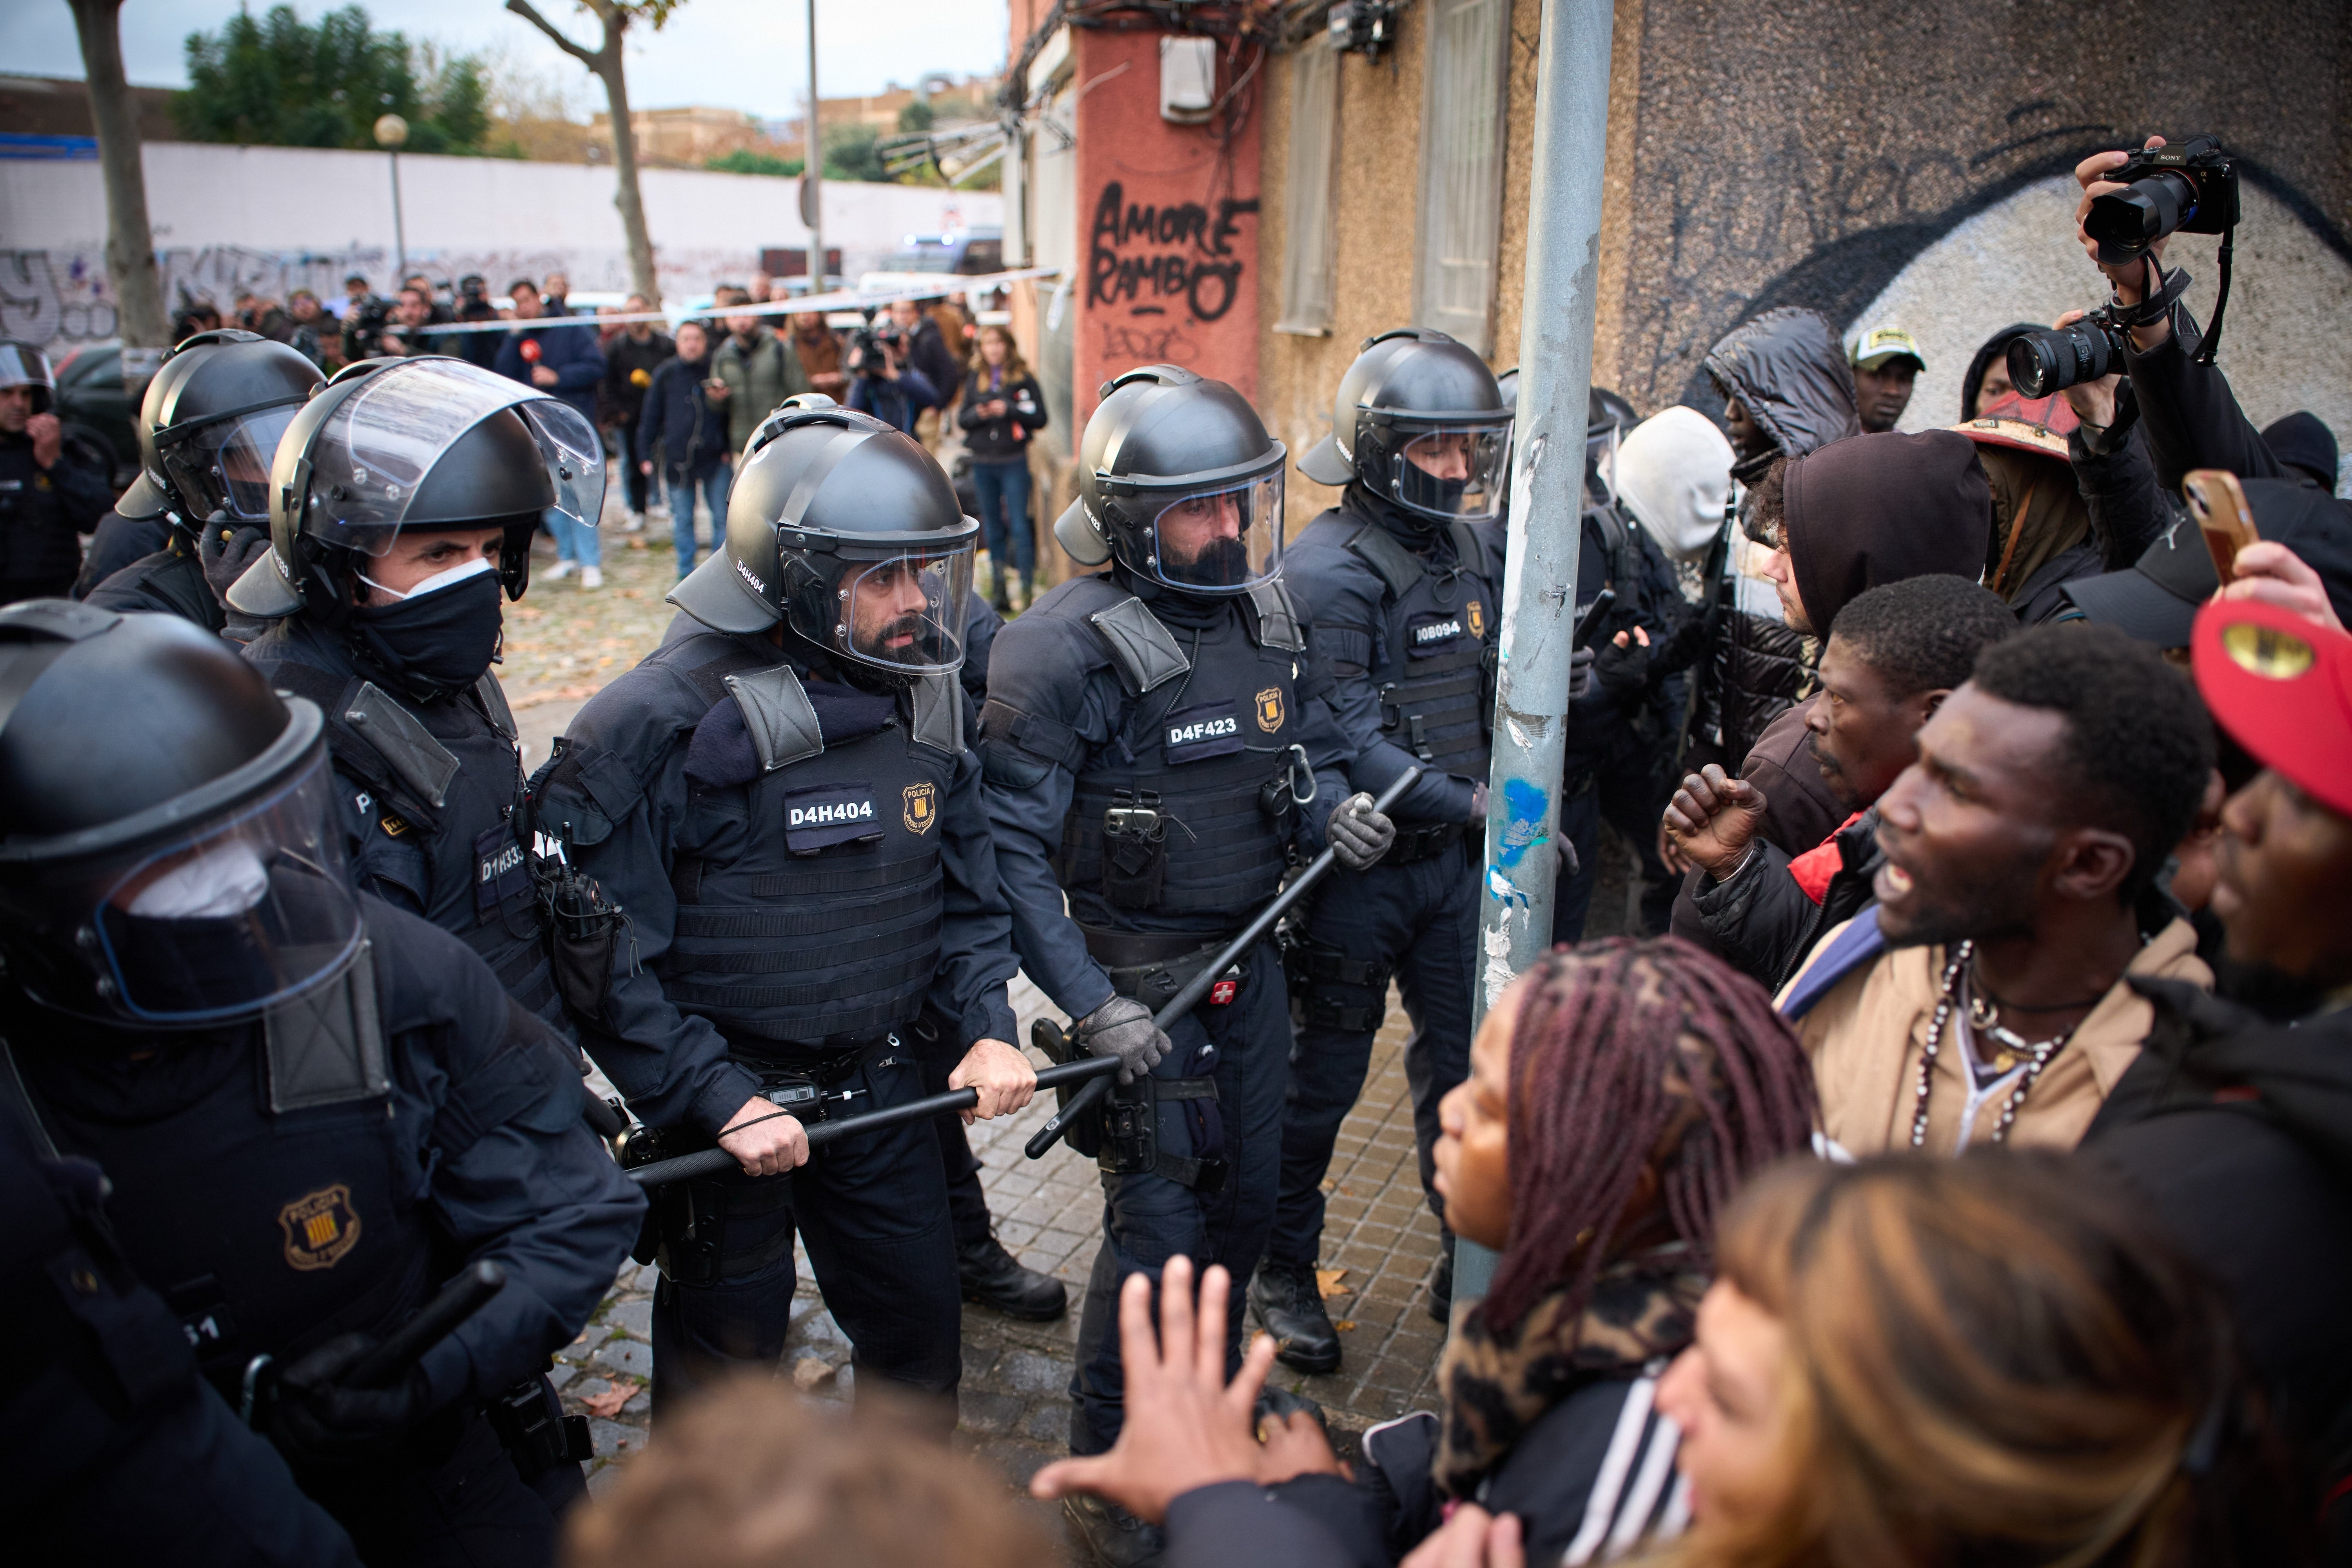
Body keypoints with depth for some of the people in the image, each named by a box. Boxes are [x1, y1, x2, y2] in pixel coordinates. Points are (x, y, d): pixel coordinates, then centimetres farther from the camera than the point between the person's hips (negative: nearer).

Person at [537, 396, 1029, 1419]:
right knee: (726, 1363, 14)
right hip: (728, 1097, -5)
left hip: (879, 1086, 6)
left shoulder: (922, 697, -1)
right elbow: (603, 956, -20)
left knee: (920, 1329, 19)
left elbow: (965, 887, 9)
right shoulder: (670, 719, -21)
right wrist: (718, 1101, -21)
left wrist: (986, 1027, -4)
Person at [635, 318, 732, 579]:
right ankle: (686, 571, 18)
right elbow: (650, 417, 8)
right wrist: (645, 454, 5)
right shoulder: (665, 374, 3)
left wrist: (730, 448, 2)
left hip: (715, 457, -1)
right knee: (682, 520, 8)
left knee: (722, 517, 2)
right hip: (677, 458, 1)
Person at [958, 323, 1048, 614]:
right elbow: (962, 418, 12)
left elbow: (1040, 418, -6)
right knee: (992, 529, 10)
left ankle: (1028, 588, -2)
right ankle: (999, 588, 17)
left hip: (1014, 461, -4)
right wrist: (978, 414, -8)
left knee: (1019, 526, -6)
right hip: (983, 462, 4)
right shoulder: (975, 380, 11)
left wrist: (1009, 409, -16)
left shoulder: (1023, 379, -1)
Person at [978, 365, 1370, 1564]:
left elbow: (1312, 747, 16)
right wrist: (1090, 1006, -23)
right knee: (1158, 1228, 1)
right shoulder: (1066, 652, -21)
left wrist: (1334, 807, -7)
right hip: (1140, 981, -7)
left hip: (1250, 959, 7)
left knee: (1246, 1196, 20)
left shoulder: (1272, 615, 0)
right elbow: (1009, 849, -20)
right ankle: (1104, 1469, 26)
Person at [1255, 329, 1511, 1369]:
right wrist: (1467, 804, -29)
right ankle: (1282, 1273, 28)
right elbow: (1346, 743, -24)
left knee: (1466, 1062, 16)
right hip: (1358, 865, -6)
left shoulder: (1476, 545, 6)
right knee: (1323, 1077, 8)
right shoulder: (1329, 570, -18)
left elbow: (1500, 690, 16)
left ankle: (1471, 1262, 35)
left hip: (1456, 856, 7)